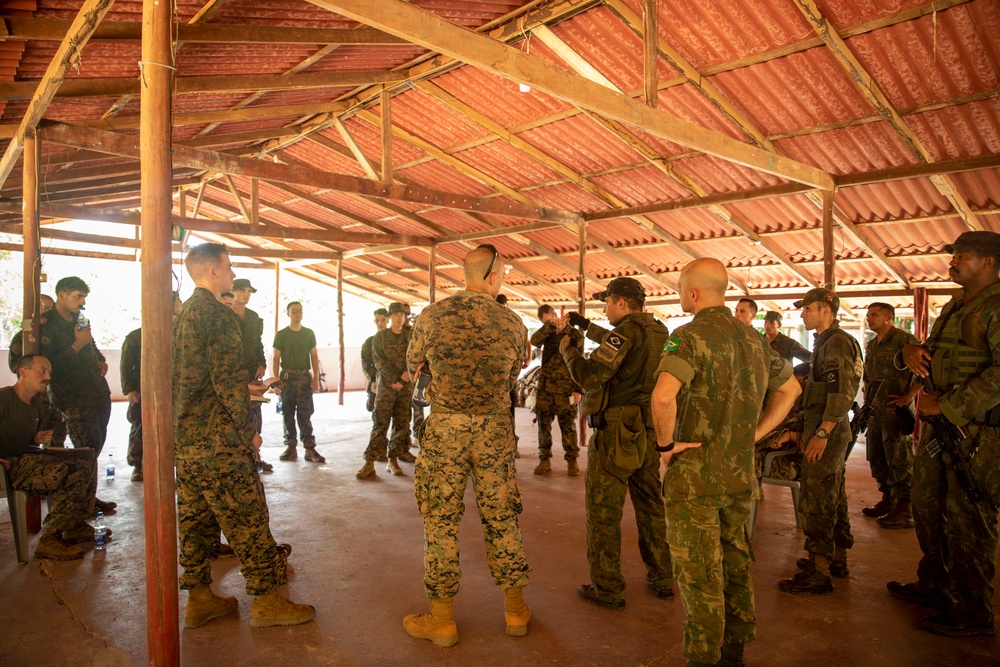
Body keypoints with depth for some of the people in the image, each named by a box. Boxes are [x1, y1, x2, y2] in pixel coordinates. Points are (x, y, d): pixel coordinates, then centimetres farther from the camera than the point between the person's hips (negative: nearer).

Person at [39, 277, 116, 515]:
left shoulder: (80, 319, 13)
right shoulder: (45, 325, -10)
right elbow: (50, 367, -17)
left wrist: (100, 359, 14)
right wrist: (77, 344, -20)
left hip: (99, 391, 7)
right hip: (74, 397, -7)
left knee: (96, 444, 12)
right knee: (89, 447, -6)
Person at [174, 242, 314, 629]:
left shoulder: (181, 316, 14)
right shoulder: (219, 315, -15)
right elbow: (227, 381, -19)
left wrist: (243, 388, 23)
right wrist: (248, 431, -10)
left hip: (183, 437, 10)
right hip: (216, 440, -9)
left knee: (195, 517, 15)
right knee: (248, 519, 0)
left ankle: (199, 597, 25)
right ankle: (265, 600, 9)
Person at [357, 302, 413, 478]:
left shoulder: (411, 336, 10)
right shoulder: (380, 337, 4)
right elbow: (379, 361, -5)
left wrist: (407, 373, -15)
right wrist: (395, 378, -13)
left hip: (406, 386, 2)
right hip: (386, 385, -2)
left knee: (402, 424, 3)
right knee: (380, 424, -7)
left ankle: (393, 461, 13)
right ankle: (369, 463, -6)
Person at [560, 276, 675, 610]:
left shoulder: (628, 330, -17)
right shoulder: (658, 331, 10)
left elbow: (590, 376, -23)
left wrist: (568, 349, -7)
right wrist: (585, 325, 31)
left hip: (617, 432, -8)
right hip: (649, 431, 9)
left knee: (603, 511, 4)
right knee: (651, 506, 19)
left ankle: (607, 589, 13)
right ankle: (662, 579, 31)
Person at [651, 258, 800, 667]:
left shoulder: (690, 336, -17)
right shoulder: (753, 337, 7)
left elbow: (663, 395, -34)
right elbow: (790, 388, 20)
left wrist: (665, 443, -18)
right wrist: (754, 434, 15)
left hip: (694, 477, -7)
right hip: (741, 474, 8)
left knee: (699, 578, 5)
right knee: (734, 567, 21)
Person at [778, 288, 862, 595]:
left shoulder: (837, 342, -16)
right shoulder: (827, 342, 16)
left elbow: (842, 393, -24)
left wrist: (821, 433, -24)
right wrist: (814, 430, 22)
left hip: (826, 432, -11)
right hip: (831, 431, 11)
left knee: (816, 502, -7)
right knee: (833, 497, 18)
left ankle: (818, 573, 0)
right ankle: (836, 558, 30)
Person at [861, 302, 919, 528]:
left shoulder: (905, 340, -10)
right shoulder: (871, 345, 17)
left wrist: (908, 396, -17)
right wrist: (867, 403, 18)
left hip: (895, 411, -9)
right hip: (874, 411, 9)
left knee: (899, 461, -4)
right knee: (878, 459, 15)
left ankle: (904, 511, 3)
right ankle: (888, 500, 27)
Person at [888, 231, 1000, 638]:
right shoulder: (954, 308, 17)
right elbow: (931, 357, 24)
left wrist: (948, 405, -23)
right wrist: (909, 352, 0)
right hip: (939, 423, 9)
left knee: (967, 522, -1)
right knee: (927, 508, 16)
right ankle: (933, 587, 32)